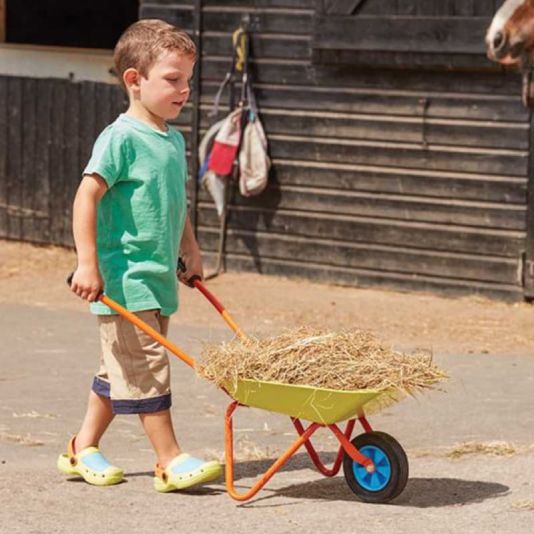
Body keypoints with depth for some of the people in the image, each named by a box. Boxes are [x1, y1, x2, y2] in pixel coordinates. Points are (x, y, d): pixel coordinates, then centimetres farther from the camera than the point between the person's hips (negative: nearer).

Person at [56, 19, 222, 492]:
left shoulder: (174, 141, 12)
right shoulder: (121, 138, -14)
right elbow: (87, 197, -19)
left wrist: (190, 252, 25)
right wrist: (88, 263, -23)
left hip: (159, 279, 9)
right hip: (124, 279, -9)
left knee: (121, 369, 14)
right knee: (147, 368, -6)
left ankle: (84, 449, 24)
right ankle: (171, 461, -4)